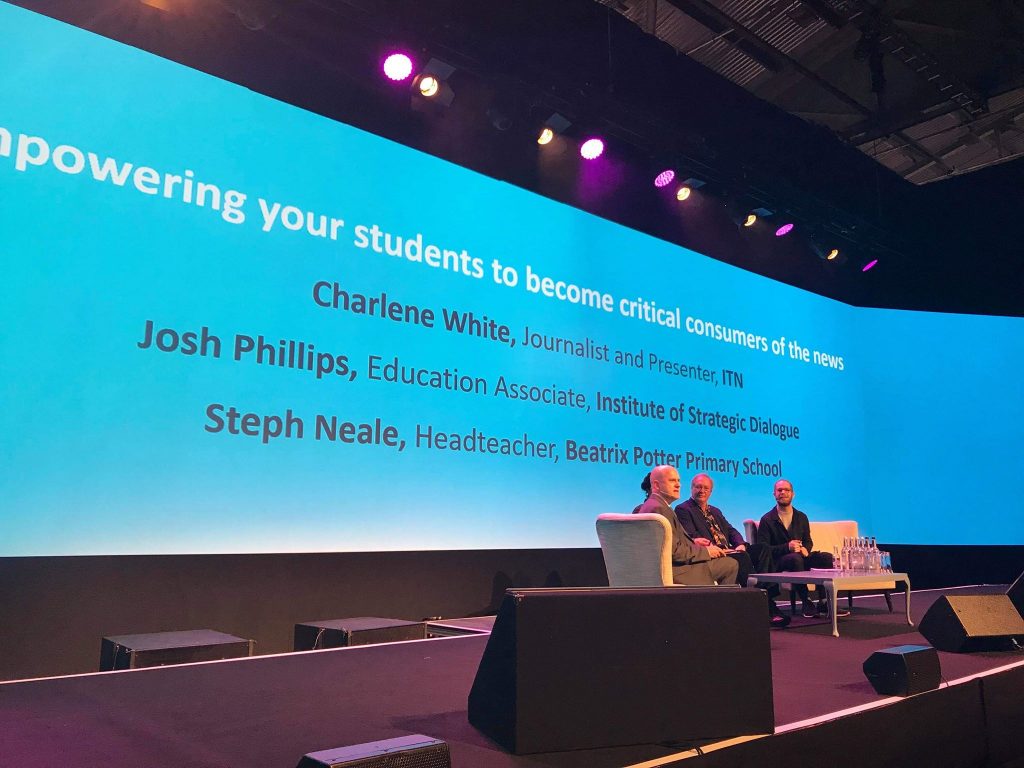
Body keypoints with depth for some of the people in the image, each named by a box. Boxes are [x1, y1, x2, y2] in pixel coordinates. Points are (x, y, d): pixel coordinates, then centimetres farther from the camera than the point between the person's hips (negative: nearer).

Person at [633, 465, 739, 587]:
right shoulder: (658, 508, -18)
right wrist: (705, 551, -11)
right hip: (674, 570, -11)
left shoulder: (657, 505, 15)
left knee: (731, 564, 14)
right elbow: (674, 551, -22)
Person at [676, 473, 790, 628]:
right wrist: (714, 549, -22)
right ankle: (768, 608, -32)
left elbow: (731, 531, 21)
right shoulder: (683, 509, 4)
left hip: (729, 551, 8)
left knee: (762, 549, -16)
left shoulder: (715, 511, 30)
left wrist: (740, 544, -3)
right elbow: (691, 537, -9)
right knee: (742, 557, -33)